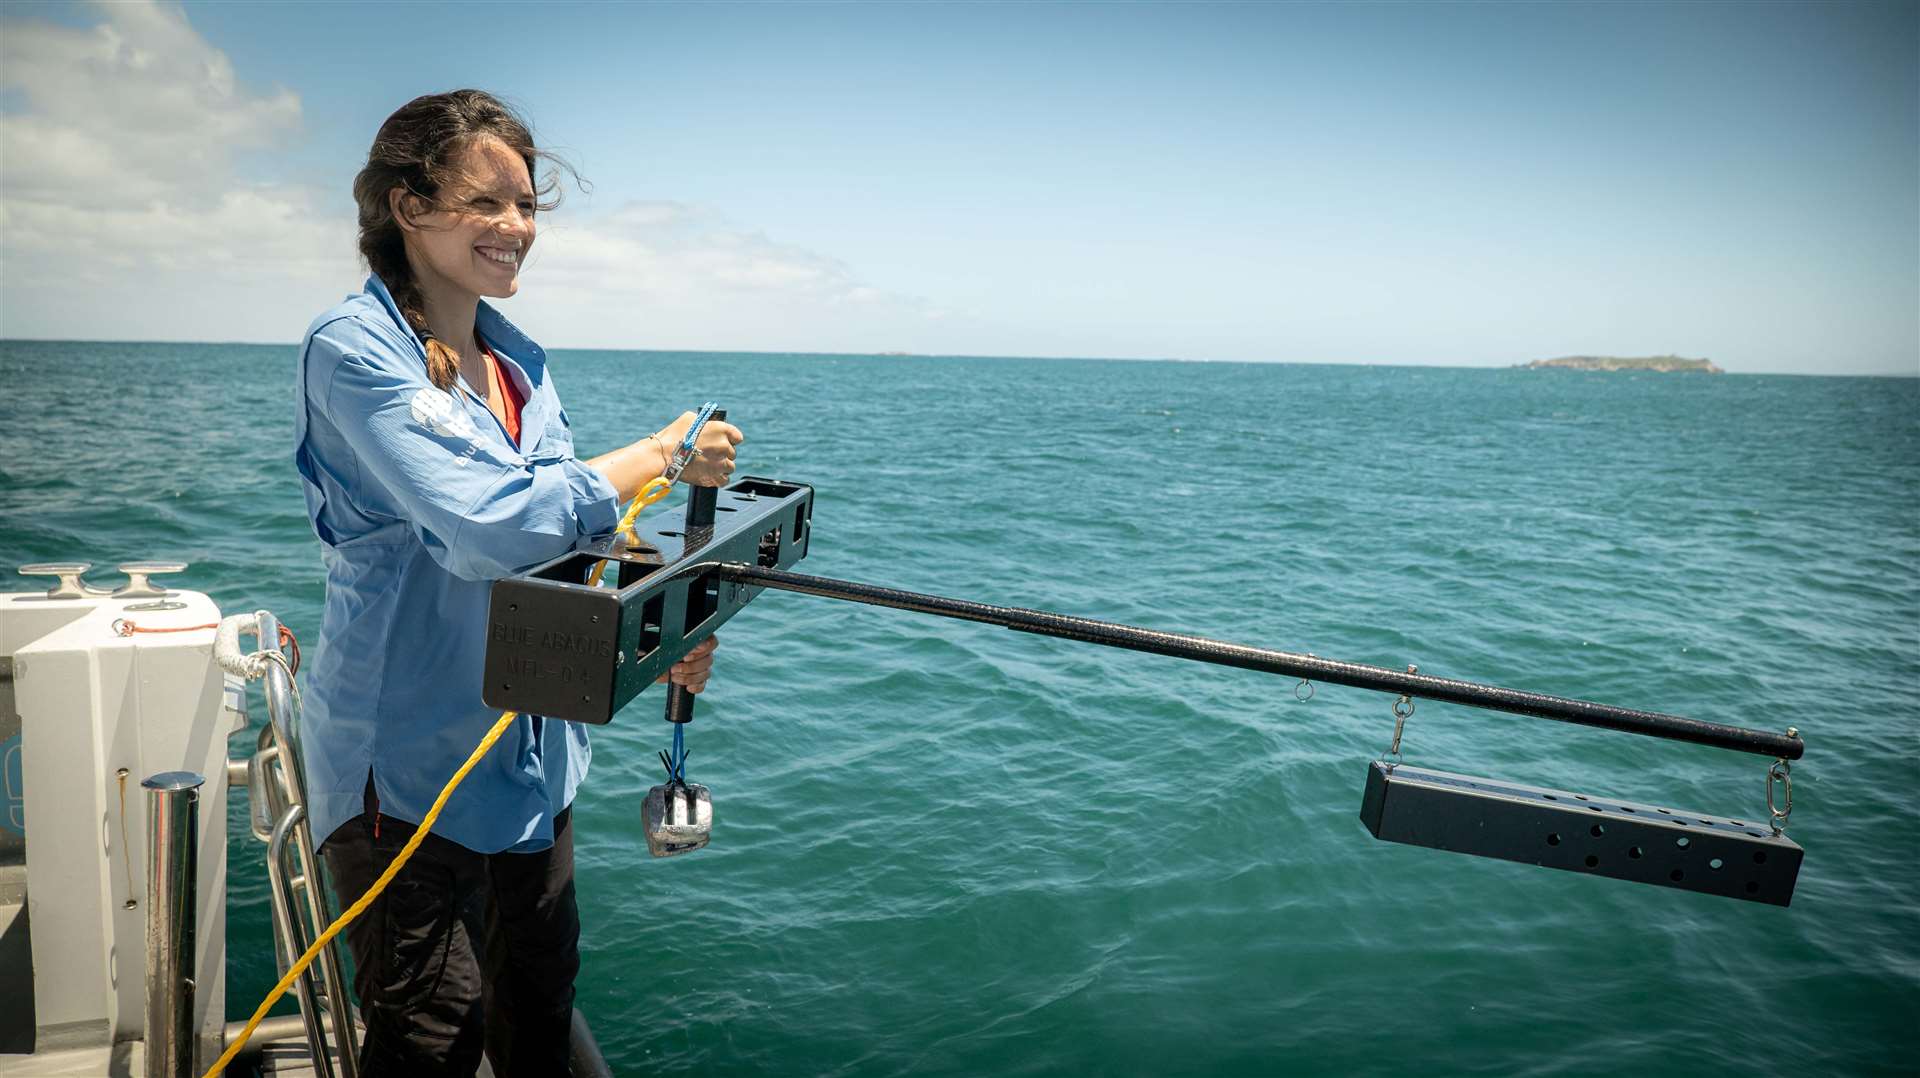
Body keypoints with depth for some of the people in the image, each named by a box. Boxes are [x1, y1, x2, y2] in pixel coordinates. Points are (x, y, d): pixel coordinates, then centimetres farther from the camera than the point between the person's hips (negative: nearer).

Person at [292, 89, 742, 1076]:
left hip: (529, 750, 7)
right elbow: (481, 532, -26)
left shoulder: (520, 362, 9)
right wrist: (658, 456, -18)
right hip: (409, 760, -7)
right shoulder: (354, 349, -15)